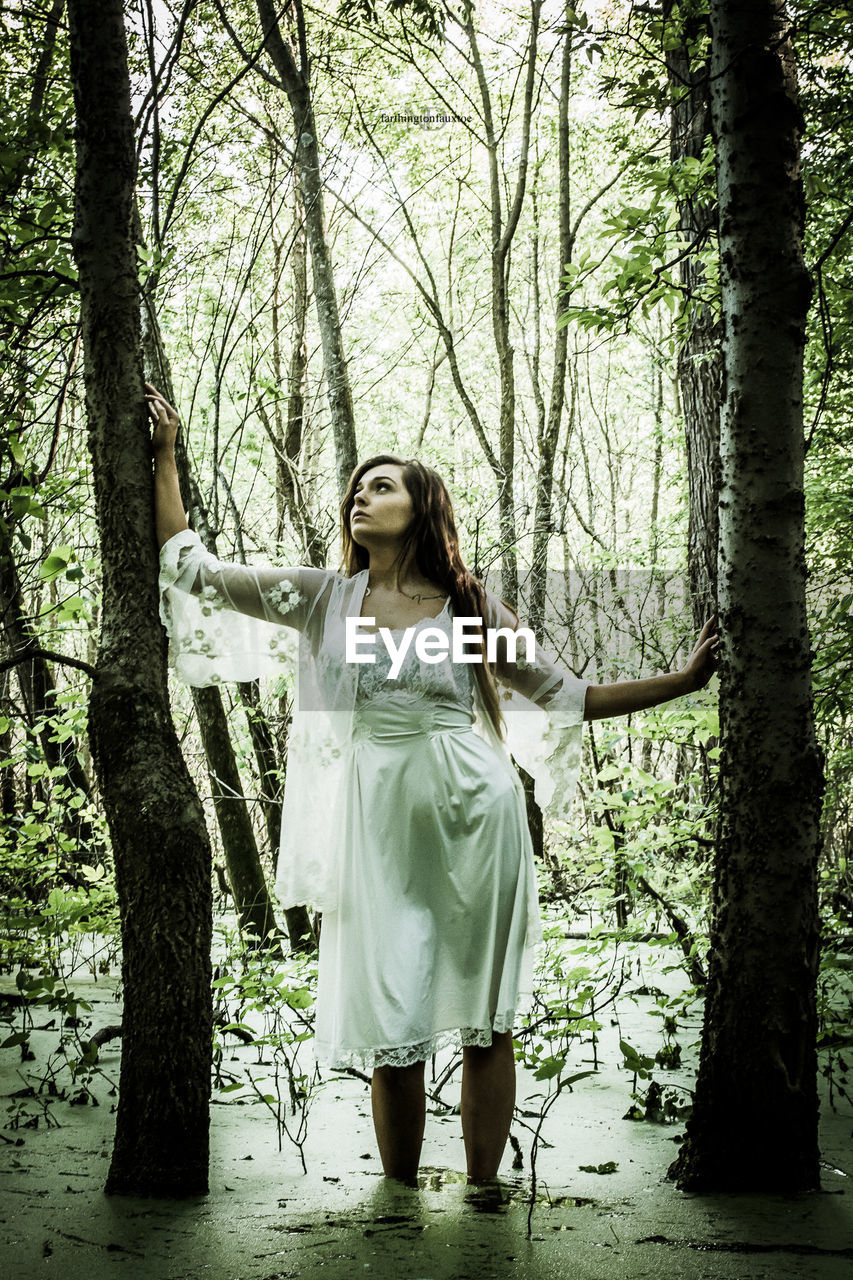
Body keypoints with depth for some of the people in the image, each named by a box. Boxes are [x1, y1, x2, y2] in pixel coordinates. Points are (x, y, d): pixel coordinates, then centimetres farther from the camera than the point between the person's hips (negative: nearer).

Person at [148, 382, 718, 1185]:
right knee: (394, 1028, 2)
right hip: (382, 824, 0)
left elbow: (569, 696, 14)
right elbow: (191, 570, 10)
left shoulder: (471, 608, 8)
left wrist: (682, 679, 11)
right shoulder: (322, 598, 10)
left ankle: (483, 1193, 18)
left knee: (486, 1019, 5)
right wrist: (165, 455, 11)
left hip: (475, 813, 0)